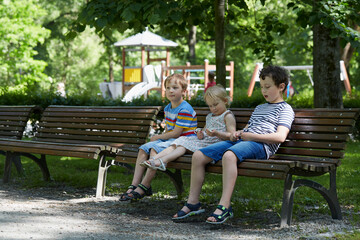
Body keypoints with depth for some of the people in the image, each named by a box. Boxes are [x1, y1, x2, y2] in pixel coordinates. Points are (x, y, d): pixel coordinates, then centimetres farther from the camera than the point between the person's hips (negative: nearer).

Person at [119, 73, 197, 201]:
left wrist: (157, 137, -6)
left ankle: (144, 187, -24)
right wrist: (159, 138, 1)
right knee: (143, 149, -5)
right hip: (169, 140, 10)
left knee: (155, 150, -29)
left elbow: (175, 133, -19)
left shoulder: (185, 110, -17)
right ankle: (134, 185, -13)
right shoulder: (167, 108, 14)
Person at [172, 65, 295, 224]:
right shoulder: (259, 108, 32)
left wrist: (251, 136, -13)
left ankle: (224, 206, -44)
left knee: (229, 155, -41)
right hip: (240, 140, 8)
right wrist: (237, 133, 8)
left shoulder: (285, 109, 6)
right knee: (198, 156, -8)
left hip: (260, 145, -8)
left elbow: (280, 137, -10)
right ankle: (193, 203, -3)